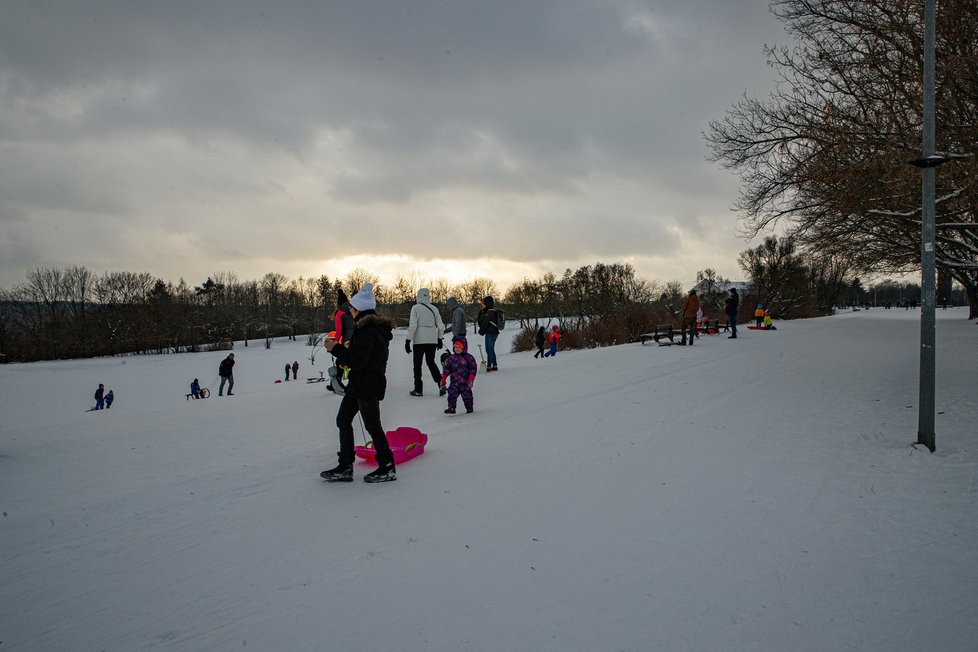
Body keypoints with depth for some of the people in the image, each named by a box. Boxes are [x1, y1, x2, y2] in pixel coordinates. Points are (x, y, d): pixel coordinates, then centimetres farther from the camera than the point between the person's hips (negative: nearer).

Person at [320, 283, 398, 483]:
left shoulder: (367, 331, -20)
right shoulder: (376, 328, 13)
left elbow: (357, 361, -24)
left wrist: (336, 348, -17)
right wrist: (347, 349, 14)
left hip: (368, 386, -11)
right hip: (359, 384, 11)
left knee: (372, 425, 0)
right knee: (343, 419, 12)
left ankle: (387, 467, 12)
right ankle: (345, 467, 16)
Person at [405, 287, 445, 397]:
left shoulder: (415, 308, -8)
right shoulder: (434, 309, 5)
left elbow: (412, 326, -13)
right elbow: (440, 326, 7)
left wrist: (408, 340, -9)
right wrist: (439, 339, 19)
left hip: (419, 340, -4)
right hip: (432, 340, 4)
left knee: (417, 363, 7)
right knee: (431, 361, 18)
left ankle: (418, 389, 8)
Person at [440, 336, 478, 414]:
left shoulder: (469, 357, -4)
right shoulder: (451, 358, 7)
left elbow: (473, 369, -4)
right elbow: (447, 369, 13)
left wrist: (471, 379, -12)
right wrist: (443, 379, 8)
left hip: (465, 381, -3)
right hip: (454, 381, 3)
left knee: (467, 395, 4)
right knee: (452, 394, -7)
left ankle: (469, 407, 23)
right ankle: (451, 408, 0)